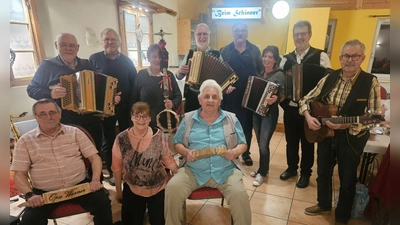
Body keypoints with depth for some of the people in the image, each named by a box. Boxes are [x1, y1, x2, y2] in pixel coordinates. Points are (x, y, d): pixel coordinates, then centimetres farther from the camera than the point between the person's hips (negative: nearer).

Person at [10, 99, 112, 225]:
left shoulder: (75, 132, 5)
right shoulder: (25, 140, 4)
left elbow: (94, 157, 3)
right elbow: (19, 174, 1)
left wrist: (95, 179, -13)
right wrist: (29, 194, -16)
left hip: (79, 185, 0)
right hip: (45, 192, 1)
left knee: (103, 203, -22)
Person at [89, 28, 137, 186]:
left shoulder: (126, 60, 3)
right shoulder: (94, 59, -2)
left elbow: (134, 83, 2)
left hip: (125, 107, 2)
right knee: (108, 140, 11)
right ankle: (112, 172, 27)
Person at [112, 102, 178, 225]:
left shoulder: (159, 136, -15)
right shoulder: (121, 139, -14)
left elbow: (167, 160, -3)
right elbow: (117, 167, -4)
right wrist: (118, 191, 4)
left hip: (158, 189, 0)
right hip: (132, 190, 1)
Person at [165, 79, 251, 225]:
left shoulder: (231, 119, 9)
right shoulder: (188, 119, 9)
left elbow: (242, 144, 11)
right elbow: (177, 143, 11)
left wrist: (235, 152, -11)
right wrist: (186, 152, -10)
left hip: (225, 171, 0)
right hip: (193, 171, 1)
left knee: (240, 194, -25)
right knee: (172, 189, -22)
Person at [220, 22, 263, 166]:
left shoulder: (255, 50, 4)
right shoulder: (225, 51, 2)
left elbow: (261, 73, 4)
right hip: (230, 96, 0)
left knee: (247, 126, 11)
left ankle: (246, 153, 29)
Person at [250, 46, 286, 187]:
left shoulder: (280, 75, -8)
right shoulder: (260, 74, 10)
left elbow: (283, 96, -12)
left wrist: (275, 99, -31)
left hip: (270, 113, -6)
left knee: (263, 145, -4)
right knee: (260, 143, 14)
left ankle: (262, 172, 16)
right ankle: (262, 168, 30)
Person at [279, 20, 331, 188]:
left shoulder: (320, 56, -6)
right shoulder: (286, 58, 6)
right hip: (289, 108, 3)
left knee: (307, 143, 13)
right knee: (291, 141, 17)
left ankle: (305, 173, 32)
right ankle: (291, 168, 39)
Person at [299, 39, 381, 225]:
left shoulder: (370, 82, -12)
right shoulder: (329, 78, -1)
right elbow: (307, 99, 3)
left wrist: (347, 125, -28)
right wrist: (308, 116, -16)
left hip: (351, 139, -3)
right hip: (325, 134, 4)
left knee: (347, 181, 12)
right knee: (323, 173, 19)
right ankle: (324, 204, 44)